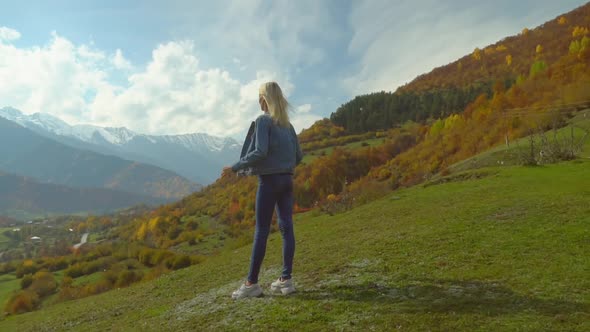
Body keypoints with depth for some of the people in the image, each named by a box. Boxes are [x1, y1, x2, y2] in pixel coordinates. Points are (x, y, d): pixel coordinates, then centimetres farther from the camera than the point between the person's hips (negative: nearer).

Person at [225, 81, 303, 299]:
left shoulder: (263, 121, -7)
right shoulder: (287, 124, 13)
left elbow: (260, 152, -19)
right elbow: (298, 156, 12)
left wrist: (236, 167, -10)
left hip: (269, 181, -6)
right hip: (287, 180, 7)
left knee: (261, 231, -2)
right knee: (286, 227, 6)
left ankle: (252, 283, 5)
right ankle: (286, 279, 10)